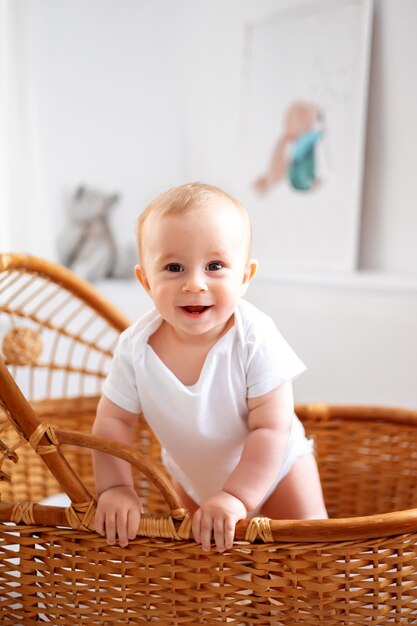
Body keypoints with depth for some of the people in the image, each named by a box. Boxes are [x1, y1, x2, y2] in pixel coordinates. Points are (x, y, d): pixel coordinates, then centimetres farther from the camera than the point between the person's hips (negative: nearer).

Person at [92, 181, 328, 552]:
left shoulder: (255, 339, -34)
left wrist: (237, 496, -37)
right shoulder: (136, 347, -25)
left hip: (273, 467, -3)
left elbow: (270, 429, -31)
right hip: (191, 477, 3)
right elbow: (113, 421, -14)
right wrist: (115, 488, -24)